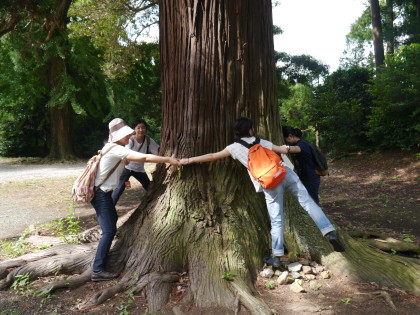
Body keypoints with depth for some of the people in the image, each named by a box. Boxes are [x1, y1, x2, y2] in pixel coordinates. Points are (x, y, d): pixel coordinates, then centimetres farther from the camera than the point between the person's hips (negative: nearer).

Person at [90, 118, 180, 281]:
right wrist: (168, 159, -28)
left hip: (103, 192, 11)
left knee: (112, 220, 27)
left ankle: (104, 252, 48)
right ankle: (97, 270, -5)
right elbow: (144, 157, -32)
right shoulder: (116, 149, -24)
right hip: (100, 194, -11)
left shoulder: (113, 147, 7)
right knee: (109, 230, -11)